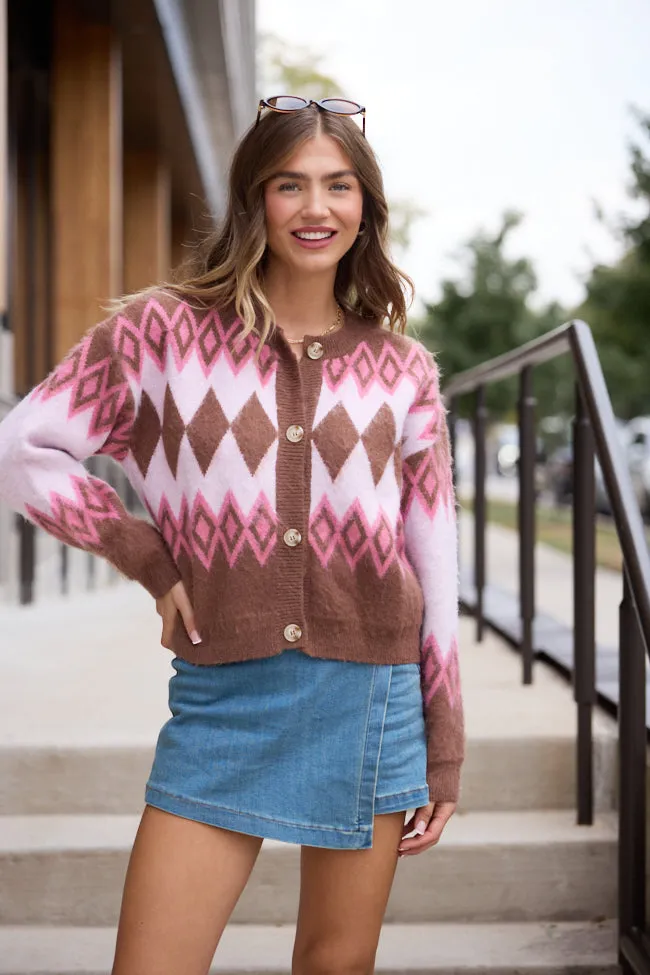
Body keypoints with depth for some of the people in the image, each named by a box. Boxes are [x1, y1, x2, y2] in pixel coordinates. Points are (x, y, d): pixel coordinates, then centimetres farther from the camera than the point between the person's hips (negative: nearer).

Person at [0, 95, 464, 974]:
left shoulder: (401, 369, 4)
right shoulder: (164, 331, -1)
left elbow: (434, 563, 6)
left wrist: (443, 753, 6)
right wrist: (150, 560, -4)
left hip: (369, 696, 2)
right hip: (222, 701, -1)